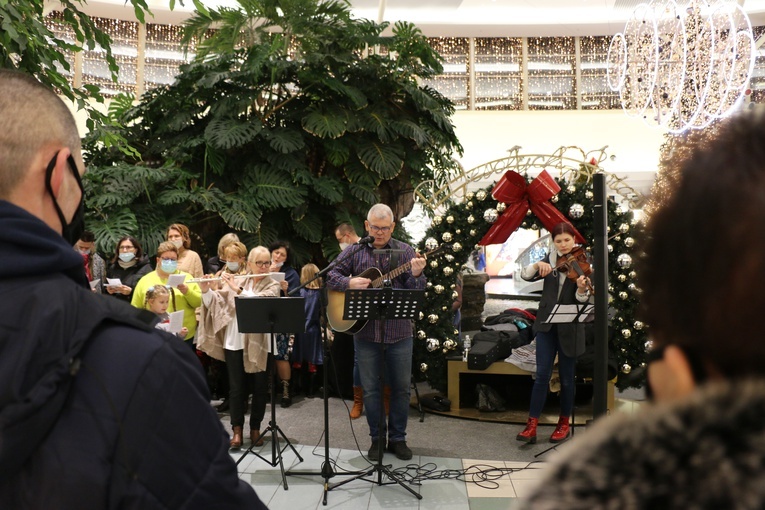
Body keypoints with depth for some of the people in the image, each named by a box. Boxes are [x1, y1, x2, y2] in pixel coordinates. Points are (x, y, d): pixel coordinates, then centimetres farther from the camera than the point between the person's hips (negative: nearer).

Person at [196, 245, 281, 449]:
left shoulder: (273, 285, 1)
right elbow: (217, 302, 8)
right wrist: (206, 290, -11)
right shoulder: (236, 281, 10)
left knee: (260, 387, 7)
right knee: (236, 387, 5)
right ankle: (237, 429, 15)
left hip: (260, 343, -1)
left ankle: (255, 428, 21)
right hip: (235, 342, 2)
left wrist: (238, 289, -24)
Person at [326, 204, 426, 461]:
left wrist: (416, 274, -25)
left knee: (402, 387, 8)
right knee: (370, 388, 9)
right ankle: (376, 438, 24)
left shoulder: (405, 252, 1)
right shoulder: (355, 252, 3)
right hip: (365, 331, 0)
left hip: (399, 331, 0)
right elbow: (331, 276, 4)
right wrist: (349, 282, -15)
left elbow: (416, 292, -4)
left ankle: (398, 438, 24)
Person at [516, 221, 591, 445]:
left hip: (569, 327, -2)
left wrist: (582, 289, -34)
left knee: (566, 377, 8)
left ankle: (564, 423, 23)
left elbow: (583, 299, -13)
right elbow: (525, 275, -4)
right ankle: (532, 425, 1)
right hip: (546, 325, 2)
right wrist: (537, 265, -22)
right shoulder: (550, 259, 6)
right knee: (542, 374, -1)